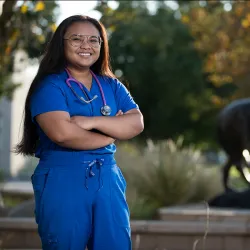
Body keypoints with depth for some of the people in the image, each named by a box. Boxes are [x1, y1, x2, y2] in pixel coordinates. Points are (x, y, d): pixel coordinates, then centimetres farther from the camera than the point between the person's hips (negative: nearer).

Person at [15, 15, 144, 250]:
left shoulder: (112, 86, 12)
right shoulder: (50, 86, -6)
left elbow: (136, 124, -1)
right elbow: (63, 133, -21)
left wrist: (93, 121, -16)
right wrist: (112, 132, -8)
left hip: (108, 178, 5)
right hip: (62, 180, -5)